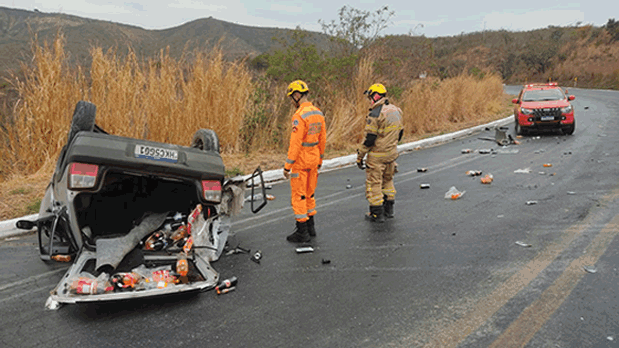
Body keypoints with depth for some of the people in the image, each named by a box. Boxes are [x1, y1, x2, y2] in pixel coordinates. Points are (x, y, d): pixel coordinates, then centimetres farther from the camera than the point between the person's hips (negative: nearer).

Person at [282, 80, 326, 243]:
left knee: (298, 195, 1)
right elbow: (322, 139, 13)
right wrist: (320, 160, 22)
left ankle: (302, 232, 6)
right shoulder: (318, 113, 7)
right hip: (314, 157, 8)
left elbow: (295, 143, -22)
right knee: (309, 193, 18)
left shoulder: (300, 115, -19)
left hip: (301, 159, -8)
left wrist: (287, 165, -17)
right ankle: (310, 227, 27)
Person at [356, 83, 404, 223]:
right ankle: (389, 209, 31)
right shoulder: (396, 110, 6)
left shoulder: (375, 114, -19)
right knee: (388, 180, 22)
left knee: (374, 183, 3)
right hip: (392, 153, 8)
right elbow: (399, 133, 14)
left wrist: (360, 156, -12)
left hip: (377, 155, -8)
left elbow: (369, 138, -20)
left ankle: (377, 214, 8)